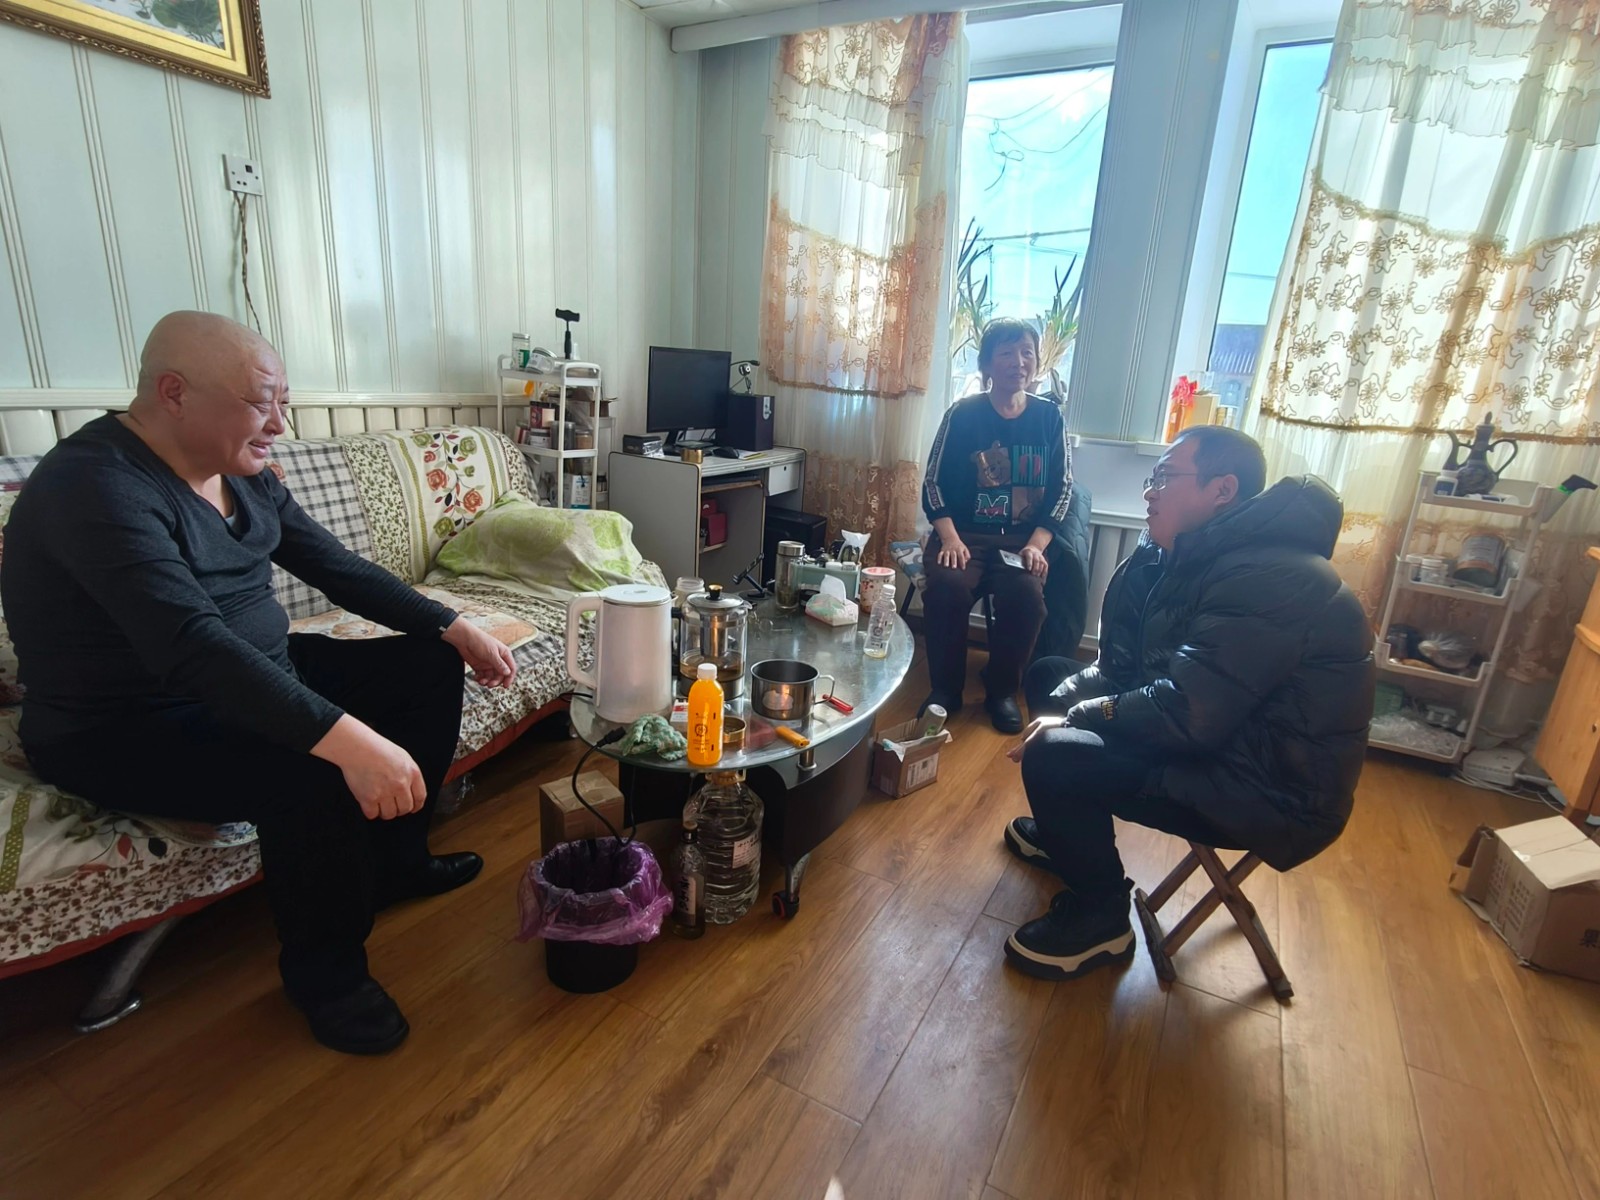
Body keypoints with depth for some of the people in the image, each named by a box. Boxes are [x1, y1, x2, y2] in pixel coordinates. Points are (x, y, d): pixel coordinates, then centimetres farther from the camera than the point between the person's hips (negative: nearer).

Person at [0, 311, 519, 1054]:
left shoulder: (240, 471, 1)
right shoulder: (97, 486, -26)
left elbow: (336, 566, 5)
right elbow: (193, 646, -40)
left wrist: (453, 629, -2)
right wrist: (348, 741, -49)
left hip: (253, 676, 9)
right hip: (127, 728, -9)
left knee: (429, 667, 3)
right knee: (315, 773, -34)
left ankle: (394, 860, 17)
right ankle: (326, 971, -5)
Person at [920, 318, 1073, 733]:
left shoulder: (1049, 417, 7)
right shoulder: (962, 414, 1)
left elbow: (1062, 490, 5)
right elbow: (934, 483, -2)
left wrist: (1036, 544, -10)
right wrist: (949, 539, -17)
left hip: (1023, 538, 1)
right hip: (964, 533, -1)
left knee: (1027, 594, -30)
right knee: (947, 587, -31)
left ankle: (1002, 691, -4)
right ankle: (945, 689, -7)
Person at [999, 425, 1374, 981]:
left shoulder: (1265, 578, -26)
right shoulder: (1198, 558, 6)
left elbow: (1186, 716, -30)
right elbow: (1124, 667, 5)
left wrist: (1074, 719, -17)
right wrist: (1062, 704, -13)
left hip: (1272, 792, -10)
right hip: (1220, 739, 10)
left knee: (1054, 756, -26)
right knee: (1050, 675, 11)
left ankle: (1099, 918, 0)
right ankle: (1069, 832, 26)